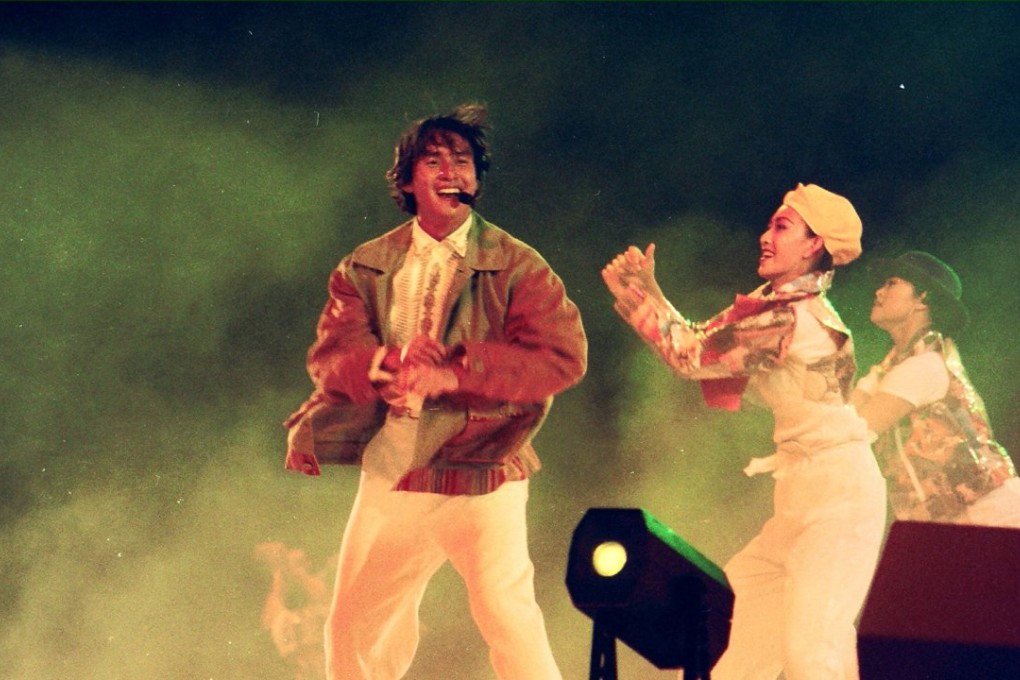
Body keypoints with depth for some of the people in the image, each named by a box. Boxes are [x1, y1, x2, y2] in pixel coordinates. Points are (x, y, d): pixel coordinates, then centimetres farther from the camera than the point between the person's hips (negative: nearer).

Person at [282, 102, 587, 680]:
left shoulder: (516, 266, -3)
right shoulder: (365, 268, 8)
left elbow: (564, 356, -14)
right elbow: (330, 355, -3)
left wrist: (455, 374, -24)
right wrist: (388, 366, -26)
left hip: (480, 475, -4)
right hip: (389, 475, 4)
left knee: (508, 617, -16)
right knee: (354, 629, 12)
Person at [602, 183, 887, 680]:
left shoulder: (794, 318, -19)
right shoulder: (775, 304, 11)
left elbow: (692, 355, -16)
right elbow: (701, 345, 11)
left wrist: (635, 296, -5)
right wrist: (647, 292, 4)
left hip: (837, 492, -10)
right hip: (802, 490, 10)